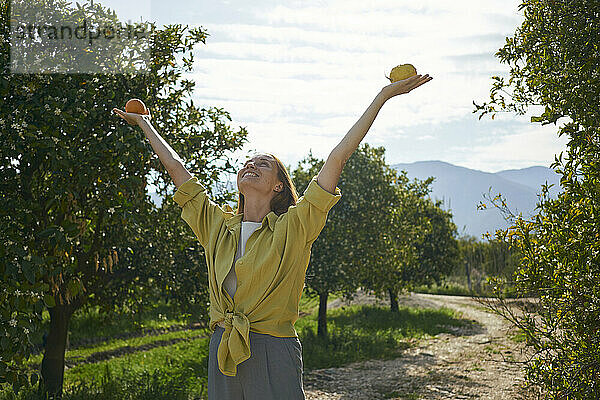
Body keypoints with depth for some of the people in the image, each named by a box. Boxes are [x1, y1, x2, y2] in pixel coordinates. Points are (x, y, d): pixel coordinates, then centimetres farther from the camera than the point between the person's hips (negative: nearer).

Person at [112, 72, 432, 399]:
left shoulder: (293, 227, -3)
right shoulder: (216, 225, 8)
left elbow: (337, 158, -6)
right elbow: (176, 168, 18)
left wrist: (384, 95, -7)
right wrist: (144, 123, 27)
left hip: (273, 354, -4)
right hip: (222, 352, 4)